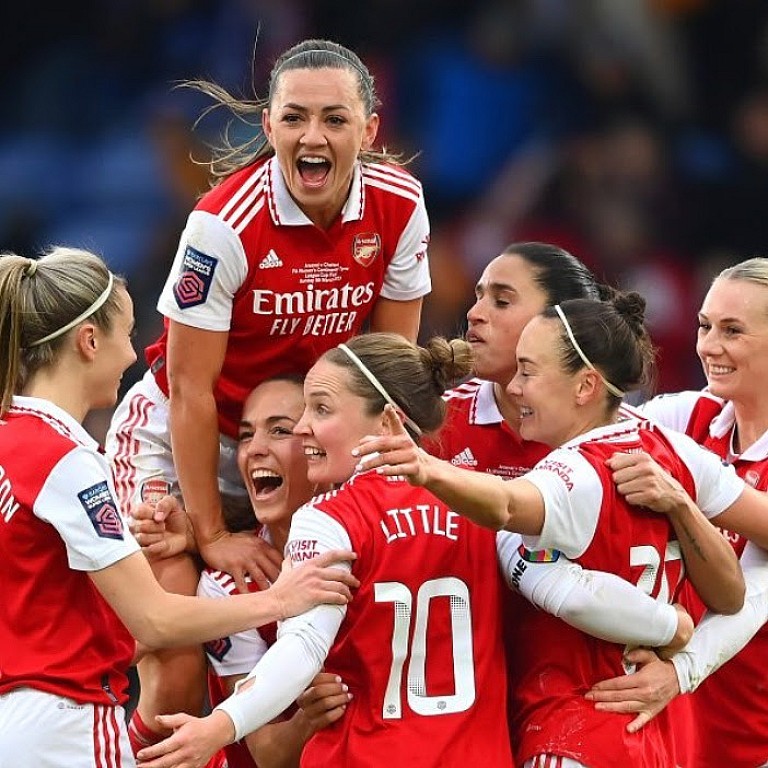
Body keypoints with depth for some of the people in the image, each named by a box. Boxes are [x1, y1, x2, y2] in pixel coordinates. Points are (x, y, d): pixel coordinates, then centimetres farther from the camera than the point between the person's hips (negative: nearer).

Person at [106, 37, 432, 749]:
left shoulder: (399, 205, -13)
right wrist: (213, 536, -17)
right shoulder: (225, 223, -26)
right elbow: (191, 390, -20)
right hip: (176, 442, -4)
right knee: (176, 679, -13)